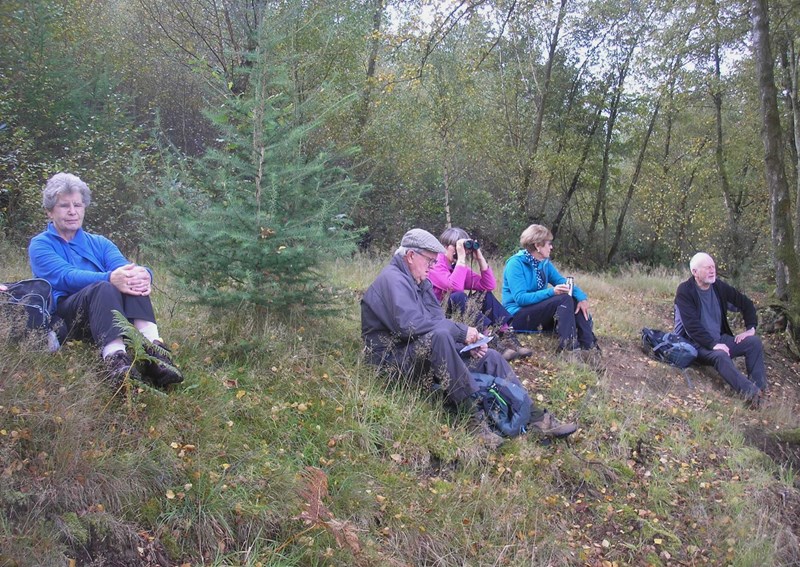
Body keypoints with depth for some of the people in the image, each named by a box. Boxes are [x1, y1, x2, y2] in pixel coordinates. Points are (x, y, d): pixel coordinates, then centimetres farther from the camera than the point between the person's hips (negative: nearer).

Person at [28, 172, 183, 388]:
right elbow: (66, 276, -15)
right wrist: (110, 278, -35)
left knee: (131, 281, -26)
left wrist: (143, 274, -28)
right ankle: (115, 359, -61)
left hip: (106, 310, 4)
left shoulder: (99, 243, 22)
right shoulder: (40, 245, 8)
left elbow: (124, 266, -1)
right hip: (63, 317, -4)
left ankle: (152, 347, -50)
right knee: (103, 288, -35)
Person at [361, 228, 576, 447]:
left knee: (490, 357, 1)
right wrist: (461, 331, -22)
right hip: (394, 357, -10)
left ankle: (533, 416, -1)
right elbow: (409, 324, -30)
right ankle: (476, 416, -36)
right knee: (438, 336, -39)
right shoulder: (393, 279, -16)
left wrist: (468, 338, -5)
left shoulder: (420, 281, 15)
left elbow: (438, 319, 15)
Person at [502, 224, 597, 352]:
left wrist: (582, 296, -17)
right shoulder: (516, 263, -15)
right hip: (517, 316, -8)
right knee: (564, 299, -24)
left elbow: (563, 282, 4)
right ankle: (568, 347, -36)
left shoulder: (545, 263, 8)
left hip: (539, 312, 8)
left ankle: (588, 346, -21)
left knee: (575, 300, -8)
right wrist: (551, 292, -32)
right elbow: (520, 298, -24)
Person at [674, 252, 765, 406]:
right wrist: (713, 345, -27)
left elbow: (746, 304, 17)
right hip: (697, 345, -7)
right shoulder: (685, 291, -13)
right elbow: (691, 325, -22)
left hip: (720, 338, 7)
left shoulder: (719, 287, 4)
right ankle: (750, 392, -47)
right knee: (721, 355, -35)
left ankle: (759, 387, -20)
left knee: (754, 342, -12)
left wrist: (751, 328, 3)